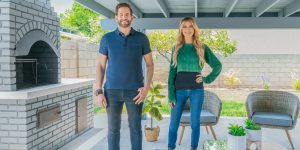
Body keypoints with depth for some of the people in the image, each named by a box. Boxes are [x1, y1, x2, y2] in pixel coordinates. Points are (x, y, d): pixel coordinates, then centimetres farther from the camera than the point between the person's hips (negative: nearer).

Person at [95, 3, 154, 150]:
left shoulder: (141, 38, 3)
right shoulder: (107, 38, 4)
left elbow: (150, 64, 5)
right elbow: (101, 66, 5)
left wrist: (147, 87, -8)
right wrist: (99, 92, -3)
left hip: (134, 91, 0)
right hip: (112, 90, 1)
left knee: (135, 127, 7)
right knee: (113, 128, 6)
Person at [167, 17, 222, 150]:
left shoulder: (202, 47, 4)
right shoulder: (176, 48, 6)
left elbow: (217, 65, 11)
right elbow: (172, 72, 2)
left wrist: (207, 79, -2)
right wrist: (171, 94, -5)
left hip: (196, 90, 0)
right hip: (179, 89, 1)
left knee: (195, 123, 5)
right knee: (173, 123, 2)